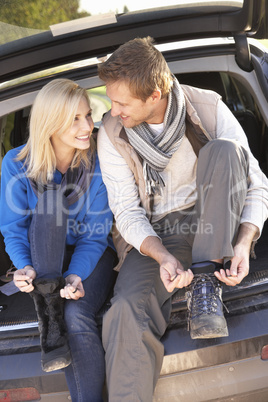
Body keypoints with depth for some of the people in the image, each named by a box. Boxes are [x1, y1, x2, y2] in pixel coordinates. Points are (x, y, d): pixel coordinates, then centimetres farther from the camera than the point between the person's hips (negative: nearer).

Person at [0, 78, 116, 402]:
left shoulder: (98, 164, -12)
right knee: (49, 199, -30)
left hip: (91, 255, -1)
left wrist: (76, 275, -29)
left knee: (77, 315, -32)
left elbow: (96, 234, -11)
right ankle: (49, 313, -34)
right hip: (43, 255, 1)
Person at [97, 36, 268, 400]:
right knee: (128, 308, -32)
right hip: (154, 238, 0)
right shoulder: (111, 134, -5)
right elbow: (127, 212, -6)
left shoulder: (209, 108, -8)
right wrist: (163, 257, -26)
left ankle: (206, 283, -25)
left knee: (225, 150, -27)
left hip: (214, 230, 1)